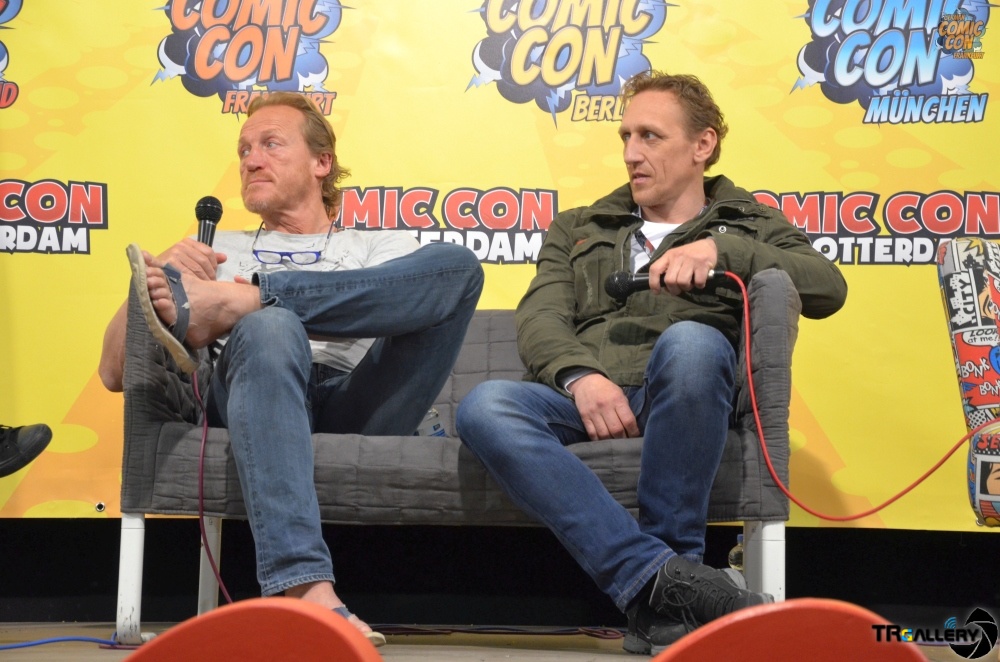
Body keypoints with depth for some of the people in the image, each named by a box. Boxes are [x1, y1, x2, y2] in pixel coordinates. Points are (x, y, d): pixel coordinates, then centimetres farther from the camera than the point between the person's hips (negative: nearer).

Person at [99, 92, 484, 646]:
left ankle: (228, 304, -24)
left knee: (457, 263, -19)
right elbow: (113, 373, 22)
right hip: (262, 406, 0)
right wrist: (161, 270, 2)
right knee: (268, 327, -36)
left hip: (357, 410, 0)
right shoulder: (217, 250, 31)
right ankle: (305, 587, -51)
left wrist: (247, 296, -9)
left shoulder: (382, 250, 29)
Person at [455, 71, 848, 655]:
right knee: (485, 407, -31)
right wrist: (580, 376, -12)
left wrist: (720, 248, -9)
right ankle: (664, 578, -41)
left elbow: (829, 287, 4)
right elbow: (540, 316, 11)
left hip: (676, 400, -2)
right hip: (583, 398, 2)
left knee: (690, 341, -38)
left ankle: (654, 592, -28)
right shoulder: (578, 230, 30)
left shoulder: (751, 225, 25)